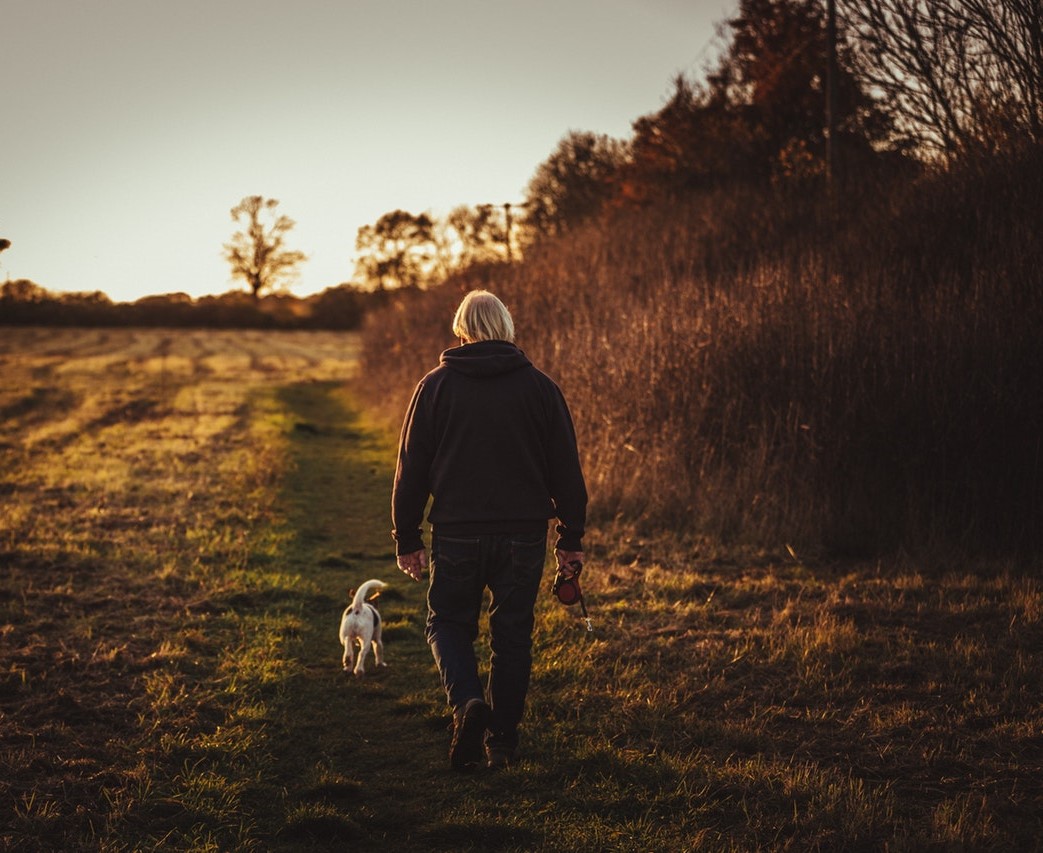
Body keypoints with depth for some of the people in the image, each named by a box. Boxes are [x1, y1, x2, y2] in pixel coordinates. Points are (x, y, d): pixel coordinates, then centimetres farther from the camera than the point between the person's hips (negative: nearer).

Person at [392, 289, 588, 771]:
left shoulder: (435, 386, 0)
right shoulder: (540, 388, 3)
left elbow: (412, 468, 2)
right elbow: (565, 469, 5)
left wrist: (406, 539, 9)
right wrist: (570, 540, 11)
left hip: (457, 533, -1)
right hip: (524, 534, 1)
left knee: (448, 623, 14)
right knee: (513, 636, 11)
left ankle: (467, 701, -12)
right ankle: (502, 743, 14)